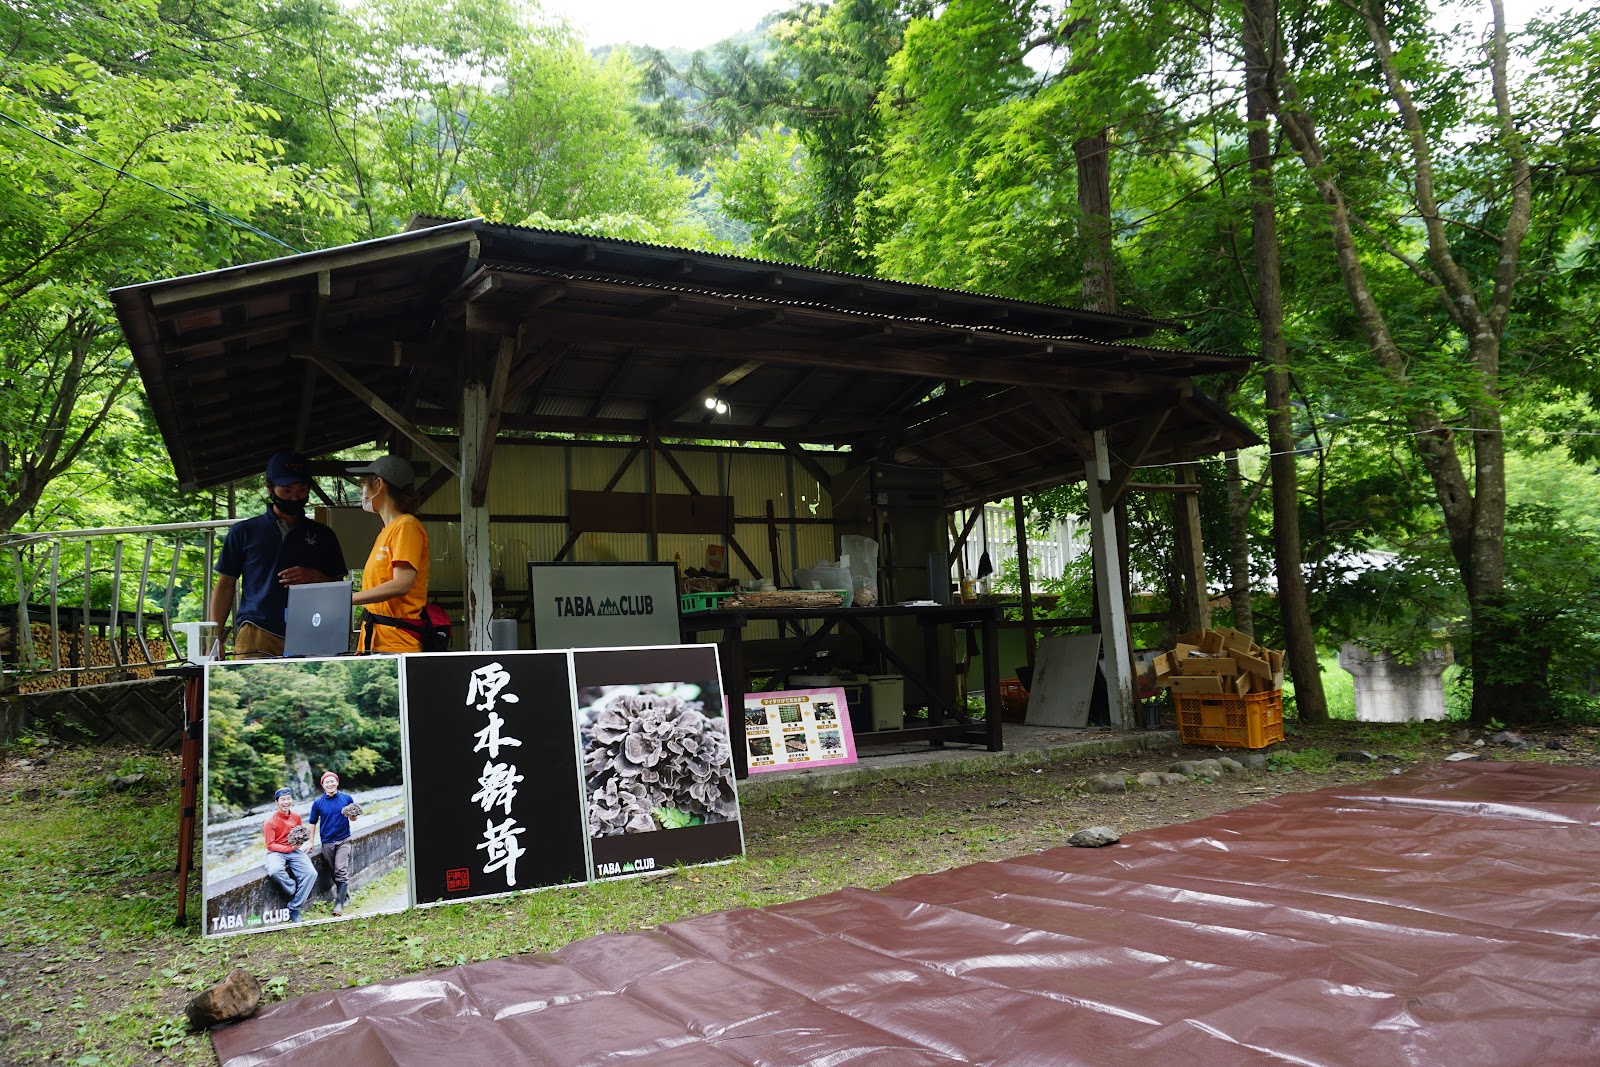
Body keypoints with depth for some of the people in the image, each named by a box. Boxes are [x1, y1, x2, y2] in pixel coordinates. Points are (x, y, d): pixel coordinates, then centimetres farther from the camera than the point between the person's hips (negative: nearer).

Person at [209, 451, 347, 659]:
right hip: (256, 635, -1)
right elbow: (225, 586, 12)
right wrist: (216, 638, 3)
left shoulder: (322, 535, 15)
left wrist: (315, 577, -4)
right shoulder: (244, 532, 13)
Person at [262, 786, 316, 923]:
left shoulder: (296, 817, 5)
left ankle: (294, 909, -10)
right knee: (275, 870, -40)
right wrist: (288, 848, -19)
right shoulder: (270, 821, -10)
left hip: (294, 851, 4)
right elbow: (270, 845, -10)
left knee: (311, 873, -19)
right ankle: (295, 891, -13)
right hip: (276, 853, -4)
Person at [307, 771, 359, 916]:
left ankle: (339, 904, -15)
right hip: (326, 842, 2)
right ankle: (345, 894, 25)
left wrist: (351, 816, -15)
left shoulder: (347, 798, 0)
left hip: (343, 840, -2)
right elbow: (313, 822, 11)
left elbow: (354, 817, 8)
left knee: (341, 871, -13)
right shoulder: (317, 803, 1)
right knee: (334, 872, 8)